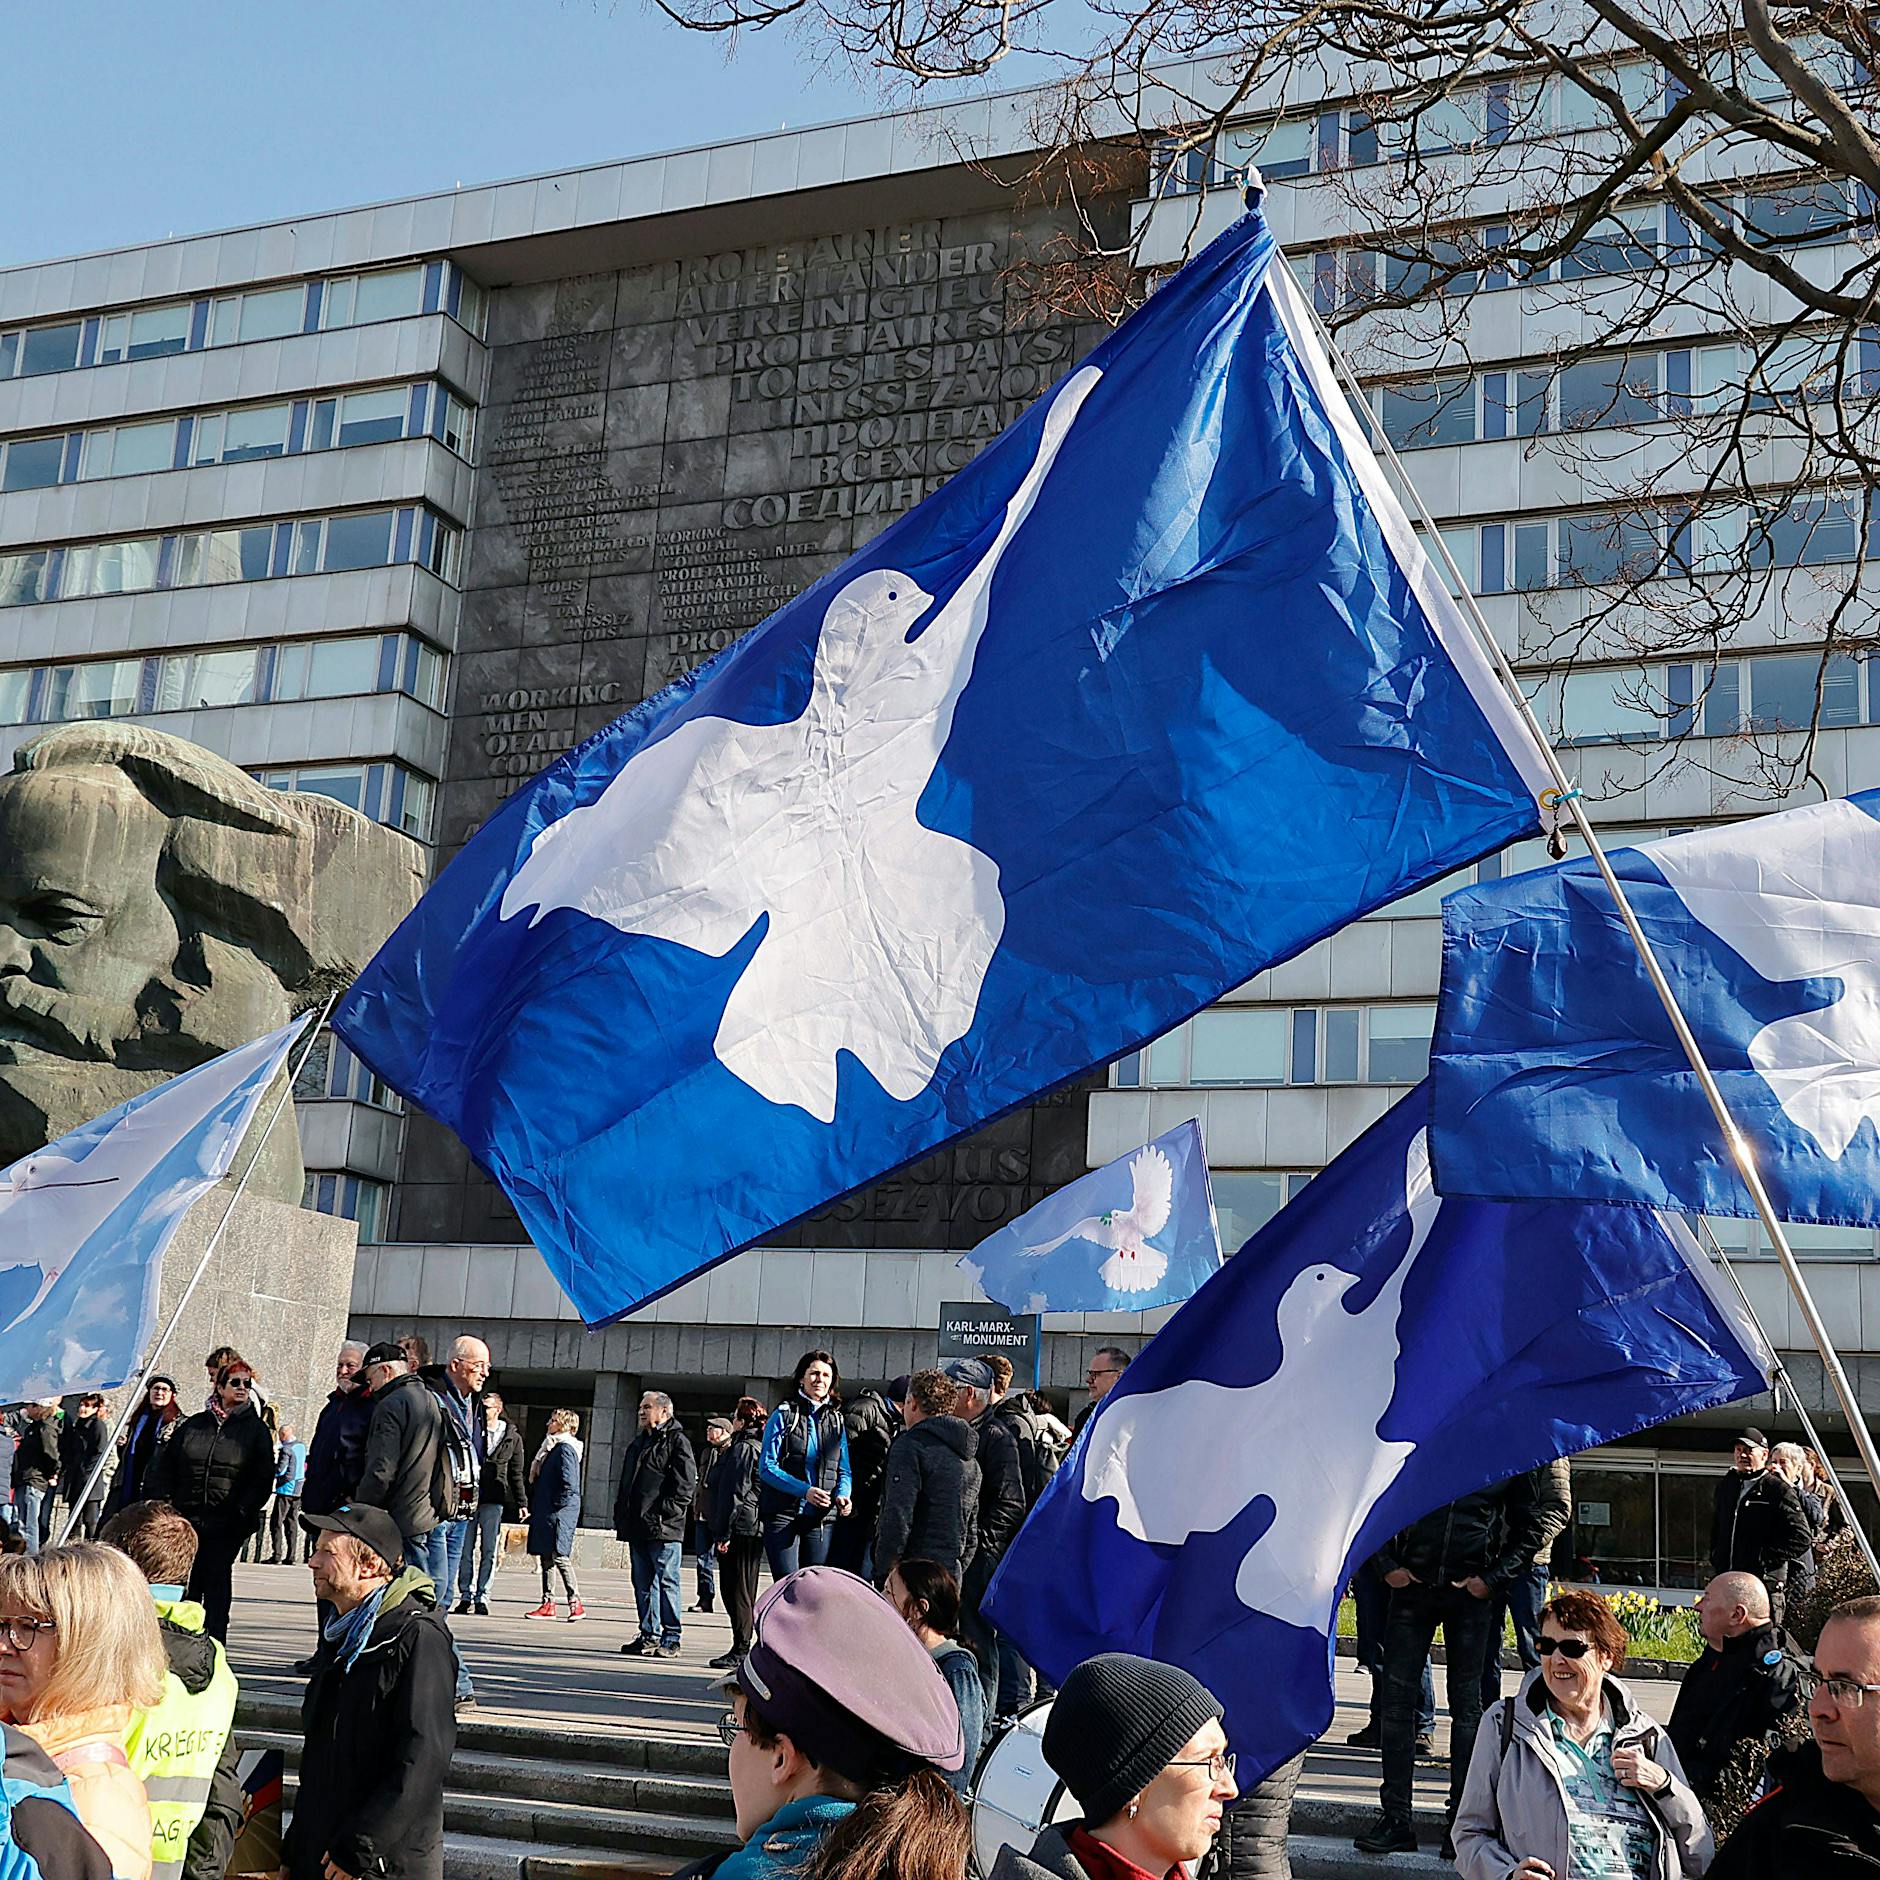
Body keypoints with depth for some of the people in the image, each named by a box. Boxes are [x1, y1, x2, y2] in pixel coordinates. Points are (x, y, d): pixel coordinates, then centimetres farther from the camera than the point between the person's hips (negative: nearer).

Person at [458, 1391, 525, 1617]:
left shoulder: (512, 1437, 7)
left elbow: (516, 1472, 12)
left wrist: (521, 1502, 8)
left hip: (494, 1499, 0)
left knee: (489, 1550, 1)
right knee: (466, 1549, 2)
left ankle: (482, 1597, 6)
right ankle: (466, 1595, 10)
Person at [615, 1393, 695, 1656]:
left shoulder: (676, 1441, -5)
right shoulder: (638, 1443, 21)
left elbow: (686, 1482, -13)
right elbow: (625, 1483, 26)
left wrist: (666, 1512, -18)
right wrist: (621, 1516, 15)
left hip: (663, 1528, -8)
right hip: (637, 1527, 8)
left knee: (666, 1582, -4)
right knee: (643, 1583, 10)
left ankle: (671, 1639, 0)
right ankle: (649, 1635, 16)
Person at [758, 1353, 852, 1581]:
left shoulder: (837, 1421, 14)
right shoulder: (784, 1415, 1)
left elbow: (844, 1471, 14)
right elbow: (767, 1467, -5)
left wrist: (841, 1495, -9)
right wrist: (804, 1490, -17)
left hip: (822, 1519, 4)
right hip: (783, 1515, -4)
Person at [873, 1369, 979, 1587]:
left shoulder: (910, 1445, -9)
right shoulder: (970, 1457, 17)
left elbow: (897, 1519, -16)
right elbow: (972, 1530, 20)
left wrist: (883, 1574, -12)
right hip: (951, 1575, 8)